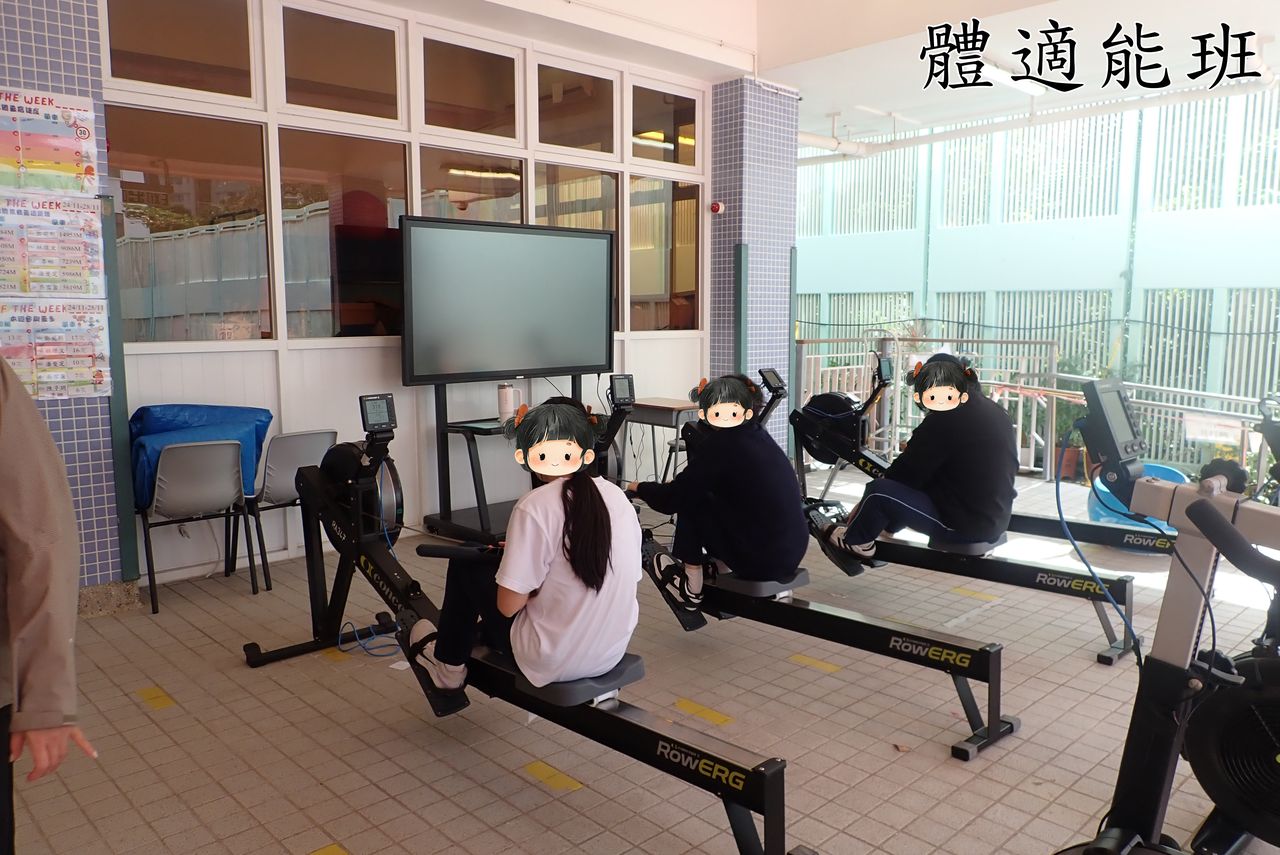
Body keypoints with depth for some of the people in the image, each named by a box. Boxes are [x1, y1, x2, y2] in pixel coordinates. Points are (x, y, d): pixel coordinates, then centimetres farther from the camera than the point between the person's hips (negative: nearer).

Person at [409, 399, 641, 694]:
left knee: (466, 564, 14)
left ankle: (448, 666, 34)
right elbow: (631, 580, 7)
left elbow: (508, 605, -17)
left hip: (554, 662, -6)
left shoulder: (535, 507, -21)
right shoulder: (619, 497, -4)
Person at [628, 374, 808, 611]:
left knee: (690, 501, 5)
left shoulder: (720, 445, -15)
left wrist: (638, 487, 9)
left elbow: (671, 499, -8)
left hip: (761, 561, -8)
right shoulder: (757, 435, 9)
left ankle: (691, 589, 14)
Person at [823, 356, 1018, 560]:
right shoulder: (994, 410, 6)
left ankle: (855, 541, 18)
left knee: (878, 491, -6)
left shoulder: (942, 423, -21)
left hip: (964, 526, -9)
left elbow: (906, 472, -13)